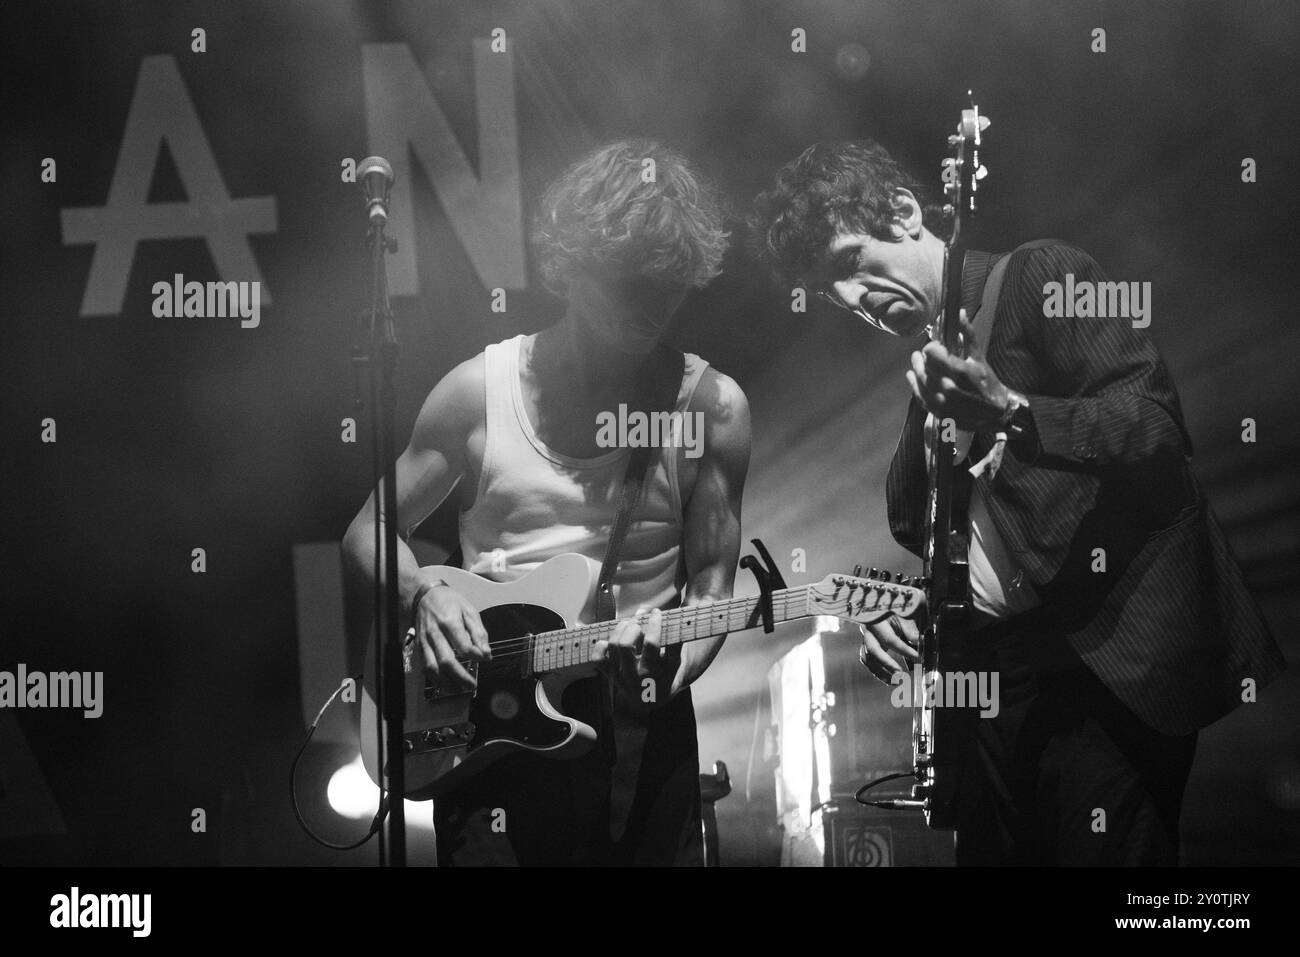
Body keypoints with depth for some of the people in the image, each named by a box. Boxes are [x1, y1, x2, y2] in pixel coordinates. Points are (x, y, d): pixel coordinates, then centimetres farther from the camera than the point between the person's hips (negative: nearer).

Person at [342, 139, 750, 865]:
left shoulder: (710, 406, 1)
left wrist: (680, 658, -19)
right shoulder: (480, 390, 3)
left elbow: (712, 579, 2)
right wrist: (423, 593, -10)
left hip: (640, 724, 0)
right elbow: (370, 530, 10)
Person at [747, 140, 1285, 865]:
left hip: (1109, 663, -7)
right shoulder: (928, 365, 20)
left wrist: (1009, 412, -25)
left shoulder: (1043, 279, -2)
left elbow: (1160, 427, -14)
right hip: (1000, 674, 7)